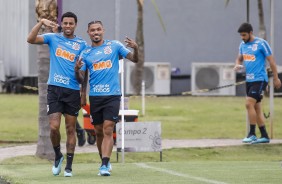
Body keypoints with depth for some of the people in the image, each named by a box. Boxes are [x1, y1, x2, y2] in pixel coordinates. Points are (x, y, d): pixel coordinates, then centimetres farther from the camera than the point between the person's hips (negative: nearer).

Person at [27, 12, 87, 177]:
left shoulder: (82, 44, 6)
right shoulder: (53, 38, 6)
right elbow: (31, 39, -7)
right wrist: (41, 22, -18)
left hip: (73, 90, 0)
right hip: (54, 89, 0)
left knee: (71, 129, 4)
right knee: (54, 127, -10)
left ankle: (69, 166, 11)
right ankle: (58, 156, 16)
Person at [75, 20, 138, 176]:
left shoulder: (114, 45, 5)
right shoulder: (86, 53, 10)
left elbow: (134, 59, 3)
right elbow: (81, 79, 9)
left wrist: (135, 49, -18)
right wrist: (77, 70, -13)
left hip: (112, 95, -3)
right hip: (95, 96, 3)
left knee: (108, 130, -13)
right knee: (99, 131, 8)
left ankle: (105, 165, -18)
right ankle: (105, 161, 25)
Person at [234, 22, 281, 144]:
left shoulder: (261, 43, -10)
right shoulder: (243, 45, 10)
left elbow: (271, 60, -6)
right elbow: (239, 58, 22)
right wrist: (237, 65, -2)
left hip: (259, 79, -8)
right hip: (249, 80, 8)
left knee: (249, 103, -17)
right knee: (256, 108, 8)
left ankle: (252, 134, -11)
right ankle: (264, 136, 13)